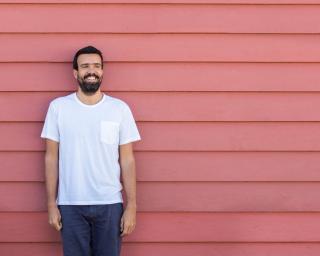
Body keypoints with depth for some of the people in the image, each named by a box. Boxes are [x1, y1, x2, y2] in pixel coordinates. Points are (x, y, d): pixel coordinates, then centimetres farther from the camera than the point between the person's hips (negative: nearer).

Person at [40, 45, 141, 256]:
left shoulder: (120, 108, -1)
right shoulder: (58, 107, -1)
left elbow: (127, 160, 0)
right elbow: (52, 158, 2)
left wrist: (132, 206, -3)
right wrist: (51, 203, -1)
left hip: (110, 204, 0)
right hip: (70, 205, 0)